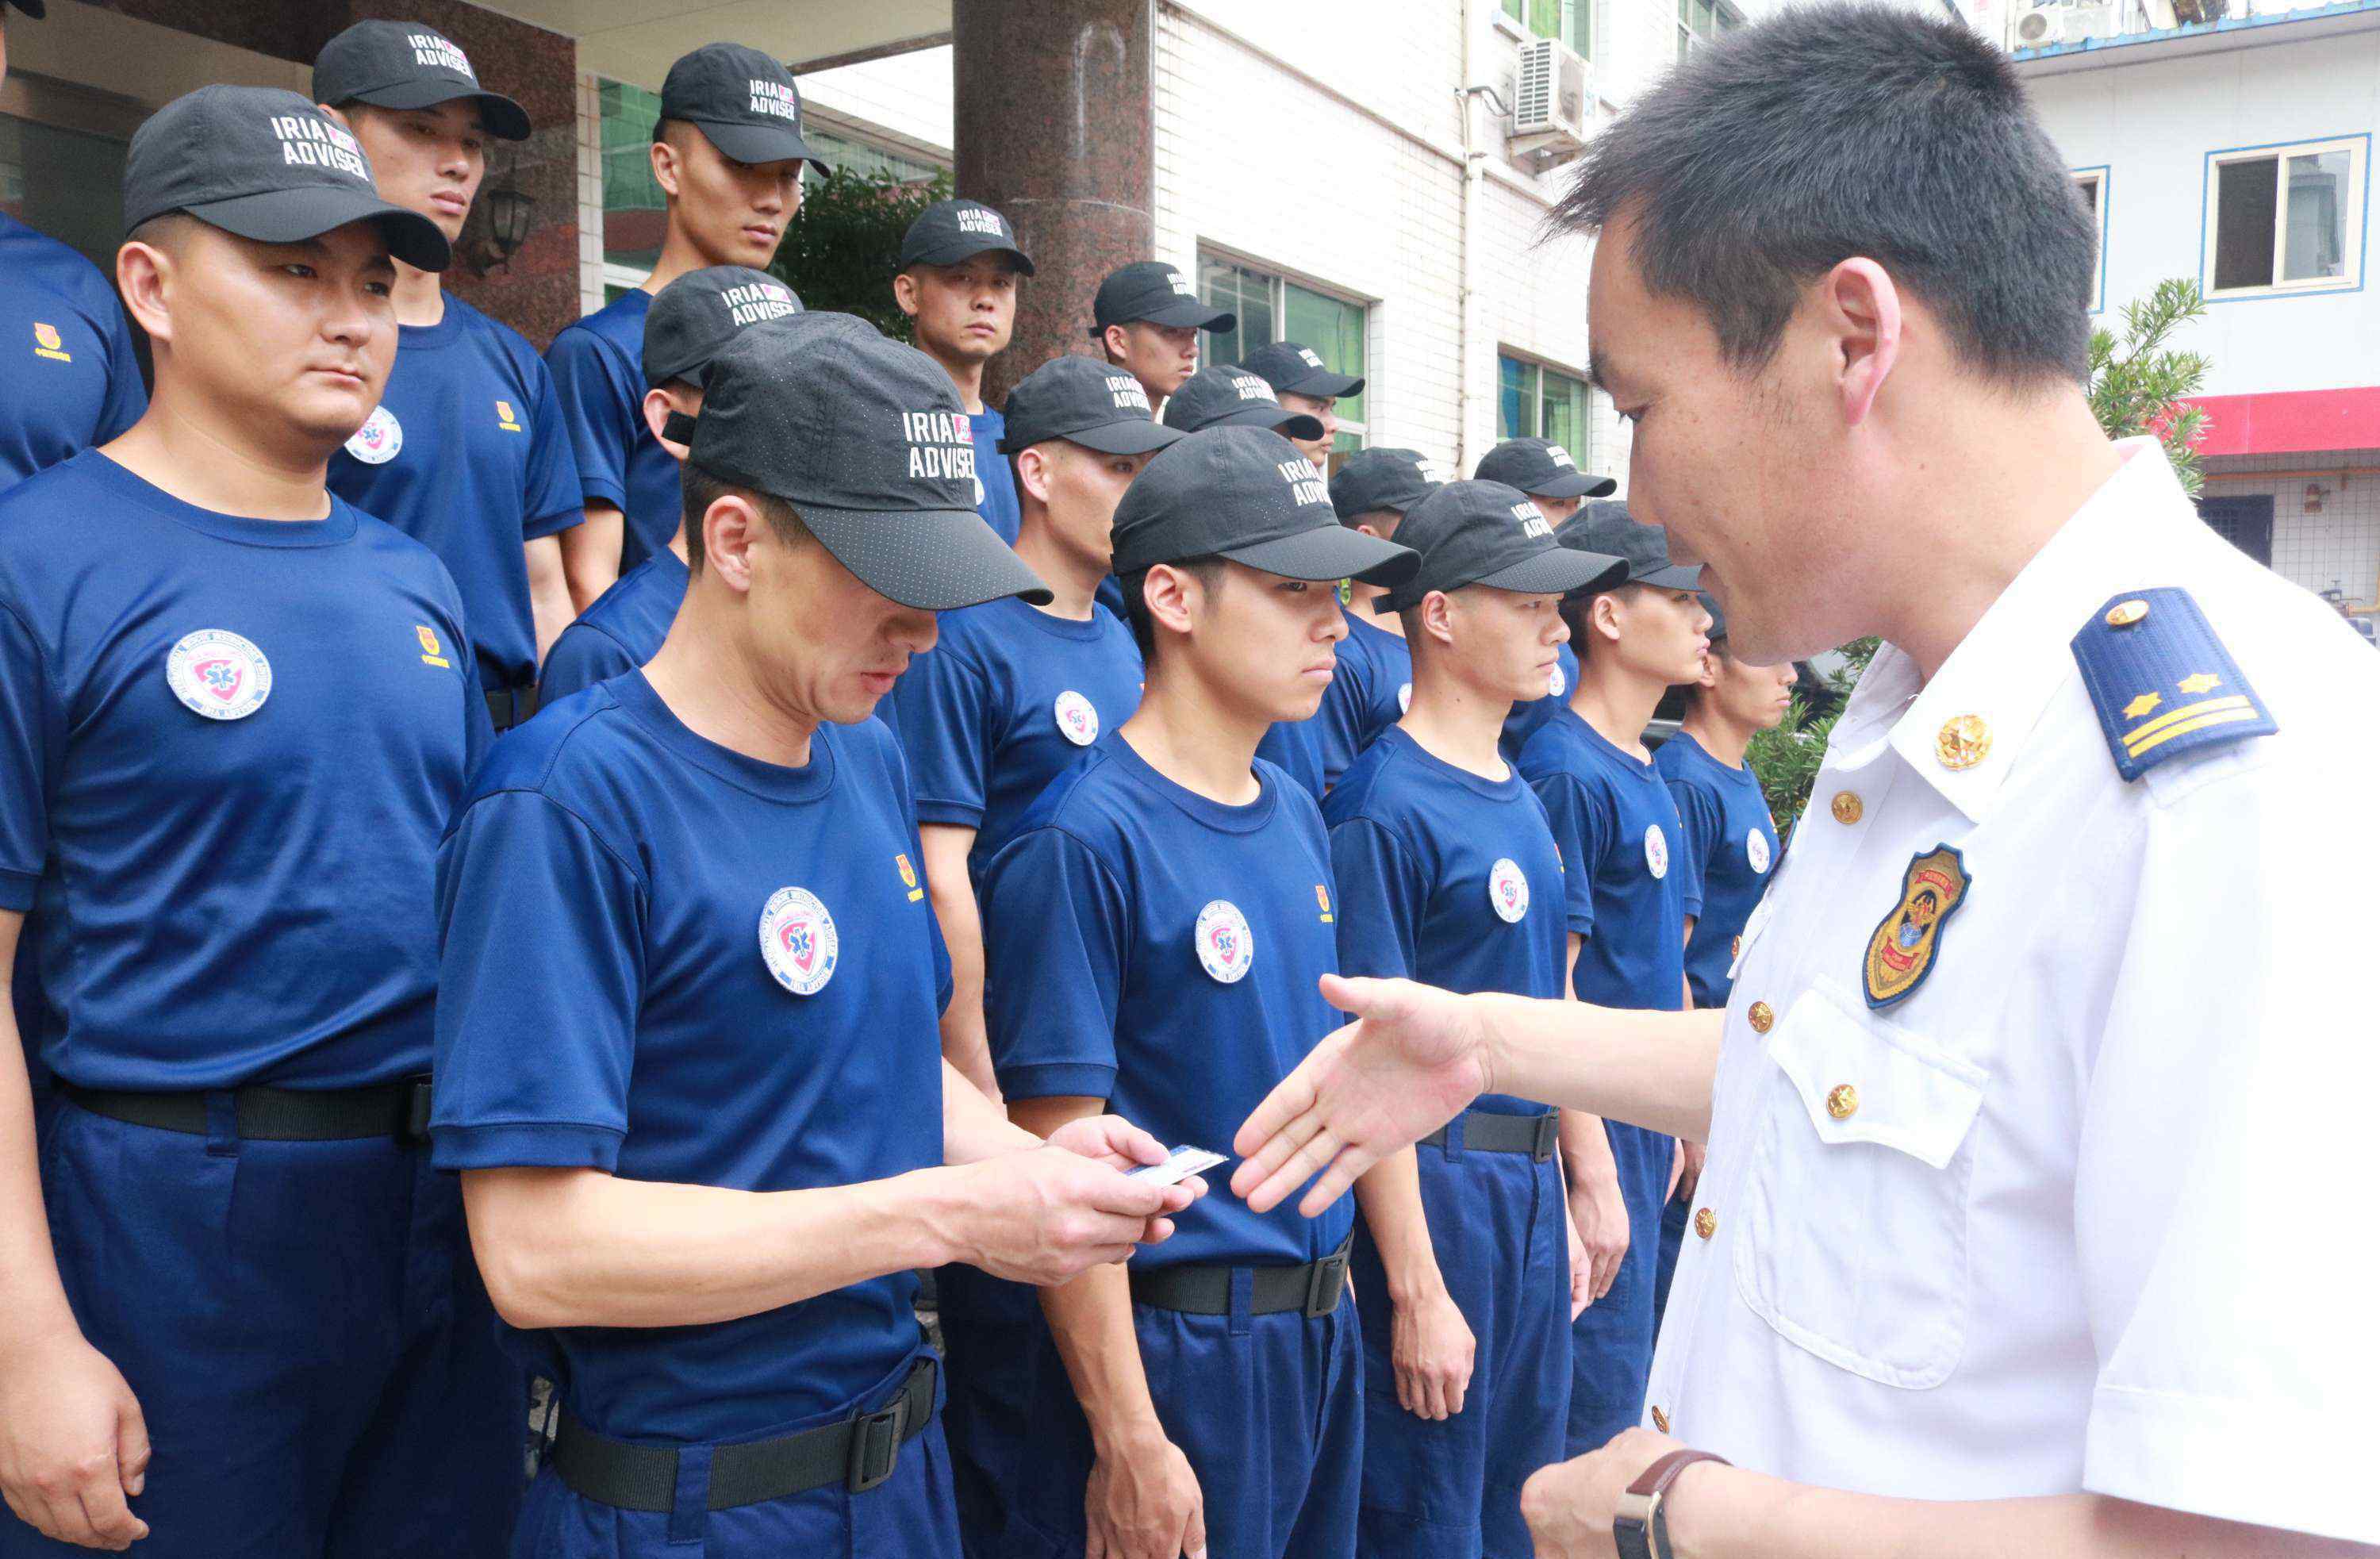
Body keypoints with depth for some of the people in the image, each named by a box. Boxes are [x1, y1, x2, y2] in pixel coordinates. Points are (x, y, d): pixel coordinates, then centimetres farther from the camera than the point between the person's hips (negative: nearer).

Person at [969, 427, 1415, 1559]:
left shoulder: (1296, 815, 6)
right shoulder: (1082, 840, -18)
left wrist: (1333, 1291, 13)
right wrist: (1129, 1441, -18)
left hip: (1322, 1328, 8)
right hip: (1168, 1346, -7)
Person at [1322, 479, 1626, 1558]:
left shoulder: (1521, 797, 10)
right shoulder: (1386, 801, -17)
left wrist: (1559, 1200, 18)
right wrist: (1417, 1292, -18)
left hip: (1531, 1185, 8)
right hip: (1431, 1188, -8)